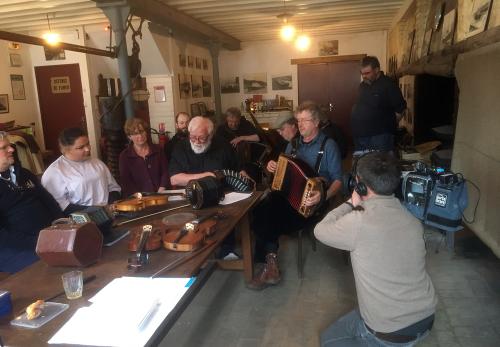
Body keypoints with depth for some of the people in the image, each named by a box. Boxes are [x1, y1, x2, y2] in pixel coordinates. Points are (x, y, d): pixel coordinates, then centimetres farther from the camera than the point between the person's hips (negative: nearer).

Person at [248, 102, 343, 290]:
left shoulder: (328, 145, 1)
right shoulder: (293, 145, 20)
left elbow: (337, 180, -5)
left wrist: (324, 196, -25)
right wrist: (273, 168, 3)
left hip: (309, 200, -5)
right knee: (260, 209, -26)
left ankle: (269, 264, -7)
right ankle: (270, 261, -16)